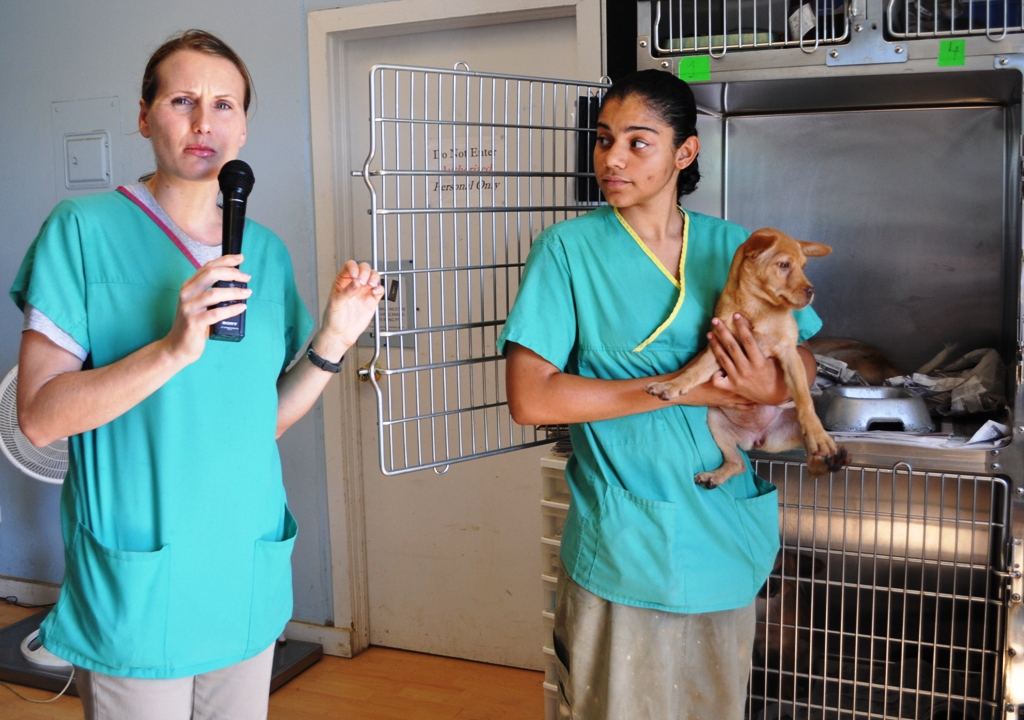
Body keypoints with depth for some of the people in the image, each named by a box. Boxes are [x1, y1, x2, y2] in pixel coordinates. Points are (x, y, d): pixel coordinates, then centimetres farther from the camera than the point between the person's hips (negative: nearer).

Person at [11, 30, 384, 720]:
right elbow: (39, 416, -14)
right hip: (135, 589, -4)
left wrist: (333, 340, -7)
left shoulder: (266, 251, 6)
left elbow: (263, 418, 8)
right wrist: (174, 349, -27)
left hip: (247, 583, 5)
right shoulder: (85, 229, -8)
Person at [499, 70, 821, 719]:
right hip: (622, 547, -4)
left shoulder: (730, 246, 2)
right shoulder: (571, 248, -8)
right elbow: (530, 398, -17)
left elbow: (803, 358, 9)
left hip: (729, 537, 4)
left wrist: (773, 386, -16)